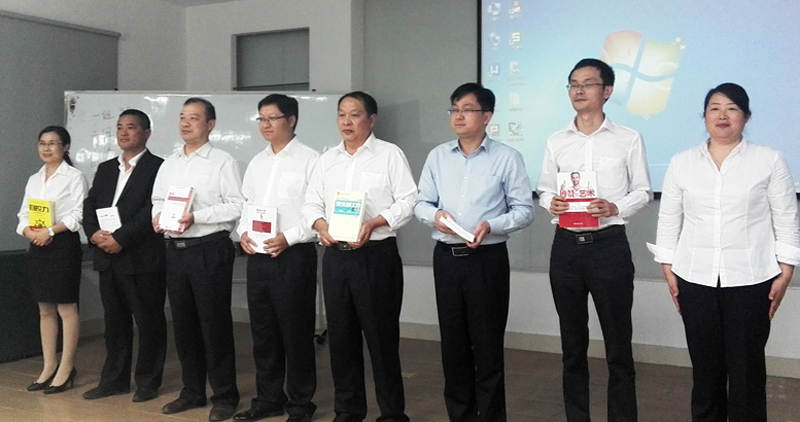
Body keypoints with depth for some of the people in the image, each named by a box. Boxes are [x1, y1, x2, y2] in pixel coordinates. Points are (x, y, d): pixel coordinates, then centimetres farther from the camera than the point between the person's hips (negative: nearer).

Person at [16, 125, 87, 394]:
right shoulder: (34, 179, 17)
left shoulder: (73, 177, -2)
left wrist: (50, 231, -19)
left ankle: (66, 369, 2)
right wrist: (29, 231, -7)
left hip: (63, 244, -7)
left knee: (66, 308, -4)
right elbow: (24, 214, 13)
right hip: (37, 246, 7)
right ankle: (49, 366, 18)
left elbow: (78, 215, -11)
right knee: (45, 309, 10)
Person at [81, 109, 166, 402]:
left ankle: (148, 382, 14)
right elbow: (90, 205, 13)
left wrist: (120, 238, -18)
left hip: (142, 259, -7)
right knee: (115, 321, 14)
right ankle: (114, 380, 25)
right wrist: (94, 233, -6)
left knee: (149, 322, 3)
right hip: (108, 258, 7)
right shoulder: (106, 169, 17)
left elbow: (153, 210, -15)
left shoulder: (158, 168, -6)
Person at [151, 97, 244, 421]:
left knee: (215, 323, -1)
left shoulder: (222, 162, -4)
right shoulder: (169, 164, 15)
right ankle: (192, 391, 25)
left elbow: (236, 205, -12)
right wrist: (157, 216, -3)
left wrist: (196, 217, -18)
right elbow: (158, 200, 18)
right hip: (175, 249, 6)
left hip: (210, 249, -6)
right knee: (183, 323, 12)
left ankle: (224, 396, 11)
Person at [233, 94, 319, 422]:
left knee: (296, 333, 2)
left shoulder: (308, 160, -6)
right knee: (262, 331, 13)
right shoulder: (256, 162, 15)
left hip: (293, 256, -6)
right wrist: (243, 232, 1)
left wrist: (289, 237, -18)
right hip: (258, 256, 7)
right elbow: (247, 204, 19)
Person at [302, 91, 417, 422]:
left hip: (376, 255, -5)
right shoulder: (327, 159, 15)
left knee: (381, 336, 0)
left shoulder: (389, 154, 0)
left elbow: (407, 201, -6)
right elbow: (311, 202, 14)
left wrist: (374, 223, -19)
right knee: (341, 336, 10)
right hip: (335, 256, 5)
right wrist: (321, 225, -7)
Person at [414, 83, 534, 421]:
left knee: (487, 345, 2)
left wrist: (491, 226, -20)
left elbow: (524, 210, -4)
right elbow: (421, 203, 10)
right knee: (453, 342, 12)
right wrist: (435, 215, -12)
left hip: (487, 259, -4)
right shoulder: (437, 156, 9)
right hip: (446, 257, 4)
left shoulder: (507, 158, -2)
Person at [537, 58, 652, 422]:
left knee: (618, 343, 2)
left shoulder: (628, 139, 1)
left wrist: (615, 208, -15)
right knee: (572, 342, 12)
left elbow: (642, 191, 4)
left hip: (609, 244, -3)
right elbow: (544, 188, 13)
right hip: (566, 245, 3)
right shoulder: (556, 142, 9)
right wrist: (551, 203, -10)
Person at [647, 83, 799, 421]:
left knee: (747, 366, 2)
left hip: (751, 280, -1)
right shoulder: (682, 162, 7)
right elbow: (668, 220, 8)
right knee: (705, 365, 7)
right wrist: (668, 271, 4)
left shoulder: (769, 161, 2)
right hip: (696, 279, 2)